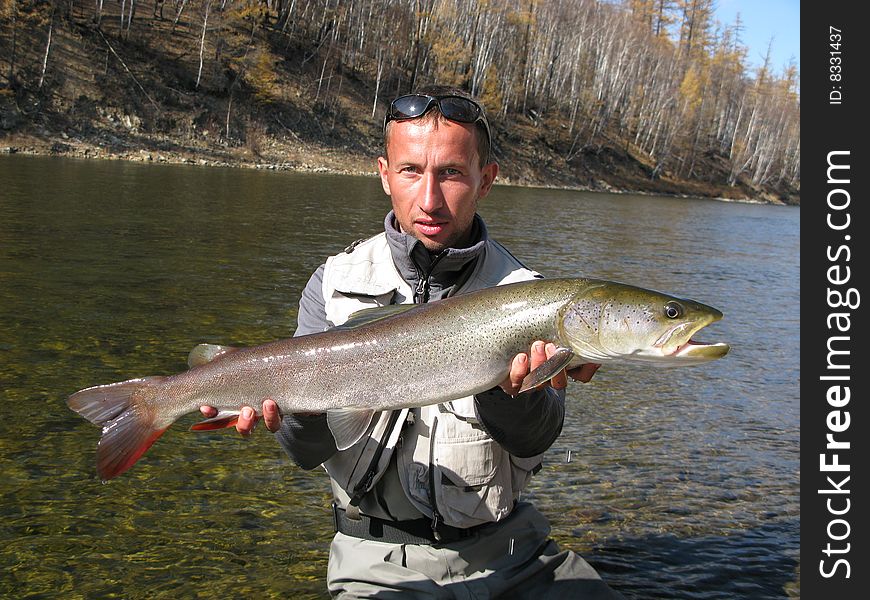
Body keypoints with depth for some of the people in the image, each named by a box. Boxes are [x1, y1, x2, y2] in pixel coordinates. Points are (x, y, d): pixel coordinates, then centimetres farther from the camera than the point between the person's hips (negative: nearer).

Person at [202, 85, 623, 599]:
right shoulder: (335, 284, -2)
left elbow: (535, 440, -12)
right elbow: (310, 450, -7)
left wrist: (511, 389, -33)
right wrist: (297, 409, -29)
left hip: (508, 548, 0)